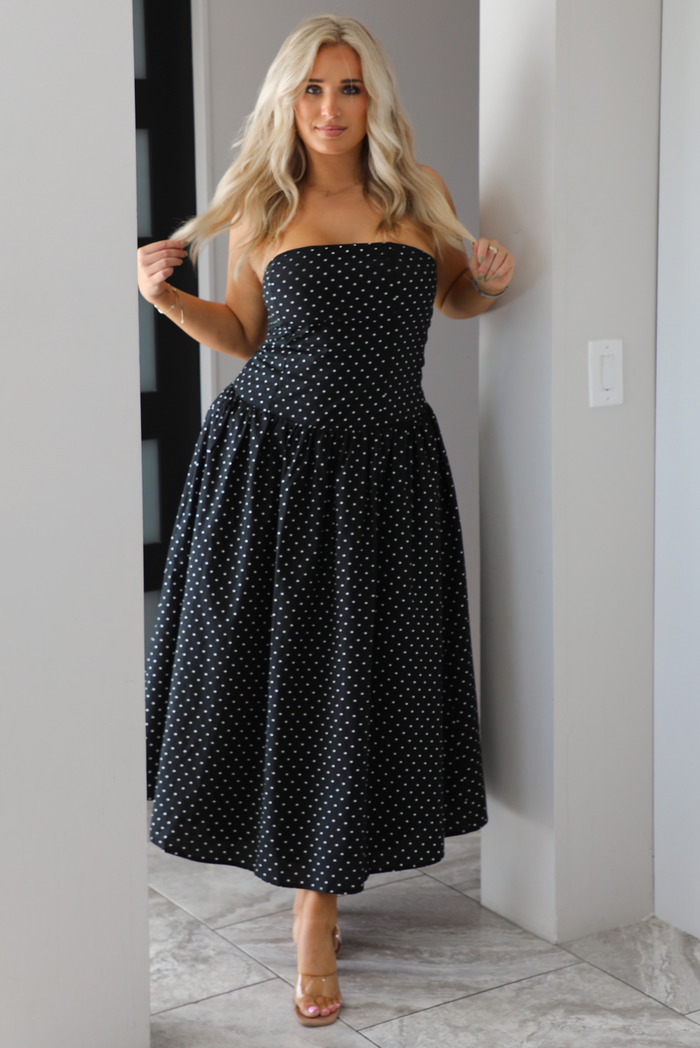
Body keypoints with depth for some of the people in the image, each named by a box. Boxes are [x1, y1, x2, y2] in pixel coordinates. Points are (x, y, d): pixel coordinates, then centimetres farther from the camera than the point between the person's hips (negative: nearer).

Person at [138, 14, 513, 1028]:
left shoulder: (420, 199, 4)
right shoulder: (262, 211, 2)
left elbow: (455, 295, 20)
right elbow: (245, 332, 12)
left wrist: (492, 278, -1)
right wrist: (169, 297, -5)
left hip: (385, 469, 1)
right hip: (267, 459, 0)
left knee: (359, 675, 4)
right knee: (268, 661, 5)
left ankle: (318, 904, 18)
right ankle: (305, 858, 33)